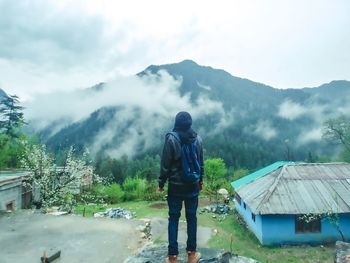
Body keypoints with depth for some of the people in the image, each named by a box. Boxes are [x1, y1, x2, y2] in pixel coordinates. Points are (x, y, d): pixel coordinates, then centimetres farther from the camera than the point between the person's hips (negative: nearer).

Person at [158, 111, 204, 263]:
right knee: (191, 218, 13)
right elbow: (201, 163, 7)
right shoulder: (198, 139, -1)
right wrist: (201, 180, 20)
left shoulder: (171, 138, -13)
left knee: (173, 218, 9)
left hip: (175, 186, -3)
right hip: (193, 186, 3)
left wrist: (161, 183, 1)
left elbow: (165, 164, -11)